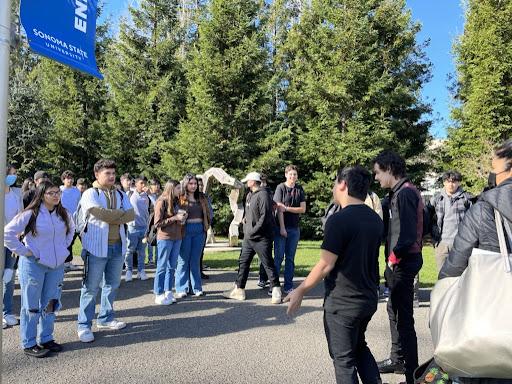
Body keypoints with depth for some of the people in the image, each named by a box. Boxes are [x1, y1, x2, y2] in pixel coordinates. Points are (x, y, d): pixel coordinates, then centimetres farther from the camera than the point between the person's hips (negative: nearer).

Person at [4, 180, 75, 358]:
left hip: (57, 265, 6)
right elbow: (8, 233, -13)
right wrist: (23, 251, -13)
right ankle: (29, 343, 17)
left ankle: (46, 339, 27)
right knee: (31, 305, 5)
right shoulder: (30, 214, -14)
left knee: (50, 303, 13)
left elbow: (71, 229, 23)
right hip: (34, 265, -5)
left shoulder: (63, 214, 3)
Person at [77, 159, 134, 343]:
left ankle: (106, 318, 31)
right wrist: (122, 214, -11)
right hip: (97, 247, -6)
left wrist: (111, 217, -15)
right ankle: (84, 325, 10)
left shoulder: (121, 195, 12)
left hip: (118, 246, 6)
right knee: (91, 288, 0)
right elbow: (101, 213, -23)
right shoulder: (90, 194, -5)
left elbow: (131, 215, -3)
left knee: (112, 284, 16)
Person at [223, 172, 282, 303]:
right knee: (243, 263, 12)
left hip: (261, 238, -9)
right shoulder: (250, 195, 14)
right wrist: (245, 219, 8)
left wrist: (253, 231, -18)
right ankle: (239, 290, 21)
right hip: (248, 238, 9)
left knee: (268, 264, -2)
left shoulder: (263, 195, -14)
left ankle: (276, 291, 9)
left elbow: (265, 217, -21)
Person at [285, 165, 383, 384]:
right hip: (369, 299, 7)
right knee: (359, 347, 27)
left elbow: (325, 265, -20)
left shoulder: (338, 220, -20)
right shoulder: (376, 220, 3)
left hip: (342, 303, -7)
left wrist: (300, 291, -10)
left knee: (344, 358, 9)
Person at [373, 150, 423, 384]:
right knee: (395, 310, 20)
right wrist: (393, 259, 10)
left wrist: (393, 259, -12)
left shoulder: (405, 193, -17)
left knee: (404, 316, -3)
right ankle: (397, 359, 35)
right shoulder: (399, 192, 13)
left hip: (403, 262, -10)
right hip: (401, 261, 10)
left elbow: (408, 235, -24)